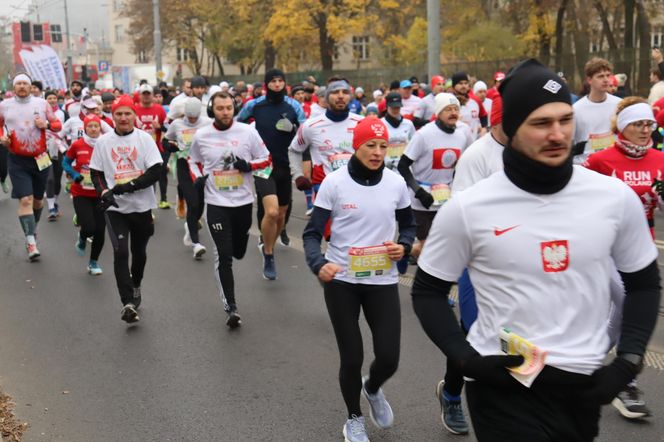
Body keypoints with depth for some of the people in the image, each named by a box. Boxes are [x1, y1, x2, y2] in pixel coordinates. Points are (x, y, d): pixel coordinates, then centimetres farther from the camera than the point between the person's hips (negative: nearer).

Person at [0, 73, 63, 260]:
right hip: (17, 160, -2)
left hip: (40, 158, 2)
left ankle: (33, 229, 41)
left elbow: (58, 124, 6)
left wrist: (47, 124, -15)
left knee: (38, 199, 15)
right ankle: (31, 242, -13)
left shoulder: (42, 103, 1)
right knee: (25, 199, -12)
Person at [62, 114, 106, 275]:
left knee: (100, 230, 1)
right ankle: (82, 240, 25)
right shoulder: (77, 145, -6)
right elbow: (65, 162, 7)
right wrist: (75, 175, -10)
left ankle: (94, 262, 23)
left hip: (100, 195, 2)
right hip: (81, 194, -2)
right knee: (89, 228, -14)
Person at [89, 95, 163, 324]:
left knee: (139, 251, 16)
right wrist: (104, 192, -12)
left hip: (142, 205, 0)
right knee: (120, 252, -14)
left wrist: (129, 186, -20)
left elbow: (156, 171, -11)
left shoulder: (144, 138, -4)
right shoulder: (103, 142, 2)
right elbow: (96, 173, 8)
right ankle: (128, 303, -13)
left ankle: (136, 286, 43)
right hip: (115, 207, 0)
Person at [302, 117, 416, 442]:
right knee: (351, 358, 4)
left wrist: (403, 246, -9)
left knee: (388, 358, -2)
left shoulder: (396, 183, -2)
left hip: (383, 281, 2)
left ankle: (372, 388, 37)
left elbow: (408, 225, 13)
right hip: (341, 280, -2)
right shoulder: (334, 182, -10)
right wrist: (318, 264, -28)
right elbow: (312, 233, -8)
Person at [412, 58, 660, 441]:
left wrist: (628, 361, -2)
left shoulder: (616, 198, -3)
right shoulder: (468, 209, -10)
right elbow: (429, 291, 1)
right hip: (505, 389, -4)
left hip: (583, 387, 4)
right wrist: (466, 359, -12)